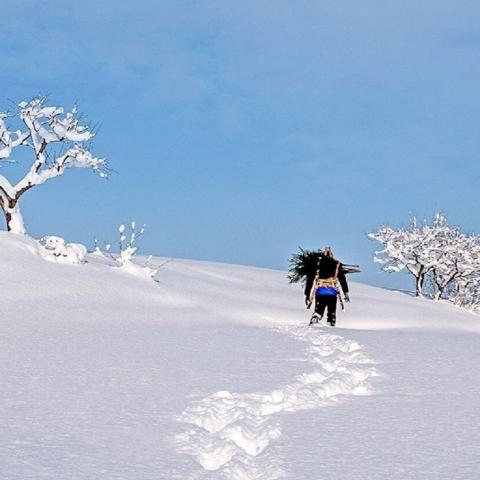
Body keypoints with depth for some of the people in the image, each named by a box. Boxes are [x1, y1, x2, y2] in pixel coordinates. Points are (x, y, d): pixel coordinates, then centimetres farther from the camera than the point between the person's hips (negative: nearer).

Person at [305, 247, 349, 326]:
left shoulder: (316, 264, 13)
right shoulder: (337, 265, 12)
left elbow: (310, 280, 11)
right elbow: (342, 279, 8)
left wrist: (307, 294, 14)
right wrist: (346, 293, 11)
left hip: (320, 292, 1)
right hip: (332, 292, -1)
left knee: (318, 311, 3)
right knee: (332, 313, 8)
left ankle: (313, 323, -22)